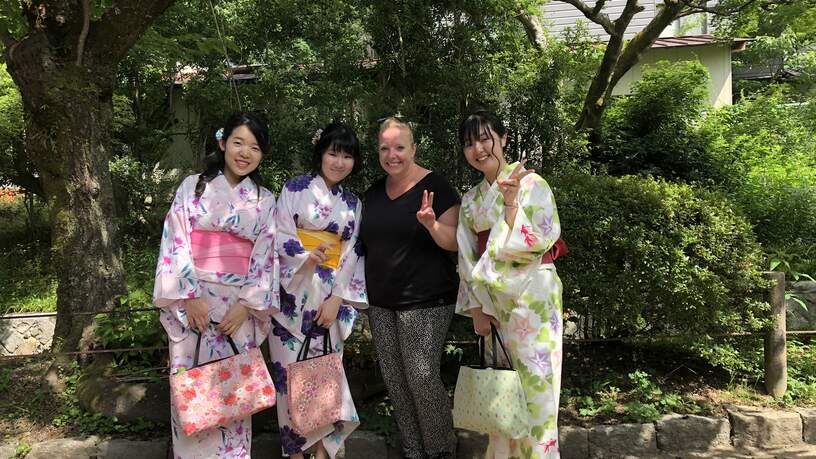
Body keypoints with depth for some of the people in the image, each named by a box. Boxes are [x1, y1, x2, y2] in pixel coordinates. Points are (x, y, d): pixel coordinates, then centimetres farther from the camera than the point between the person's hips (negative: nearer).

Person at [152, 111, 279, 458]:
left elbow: (265, 257, 2)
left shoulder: (265, 200, 6)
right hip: (192, 302, -1)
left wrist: (246, 305, -9)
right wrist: (191, 295, -11)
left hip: (239, 306, 1)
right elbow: (175, 244, -3)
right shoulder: (192, 186, 3)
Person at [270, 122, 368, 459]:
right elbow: (280, 236, -7)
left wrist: (337, 298, -5)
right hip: (293, 294, -3)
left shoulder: (353, 203, 11)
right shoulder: (295, 189, 0)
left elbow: (352, 253, 6)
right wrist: (307, 256, -26)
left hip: (330, 299, 3)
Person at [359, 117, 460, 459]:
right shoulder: (374, 192, 11)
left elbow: (453, 242, -11)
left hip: (425, 302, -6)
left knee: (422, 378, -6)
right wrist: (362, 288, 8)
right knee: (394, 379, 11)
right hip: (381, 302, 6)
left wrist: (431, 224, -29)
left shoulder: (435, 186, -8)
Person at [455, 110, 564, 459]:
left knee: (532, 386, 1)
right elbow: (468, 258, 8)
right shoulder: (471, 200, 10)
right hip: (492, 302, 5)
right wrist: (476, 307, 2)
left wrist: (511, 203, -20)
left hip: (531, 298, -5)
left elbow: (535, 241, -15)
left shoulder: (531, 184, -6)